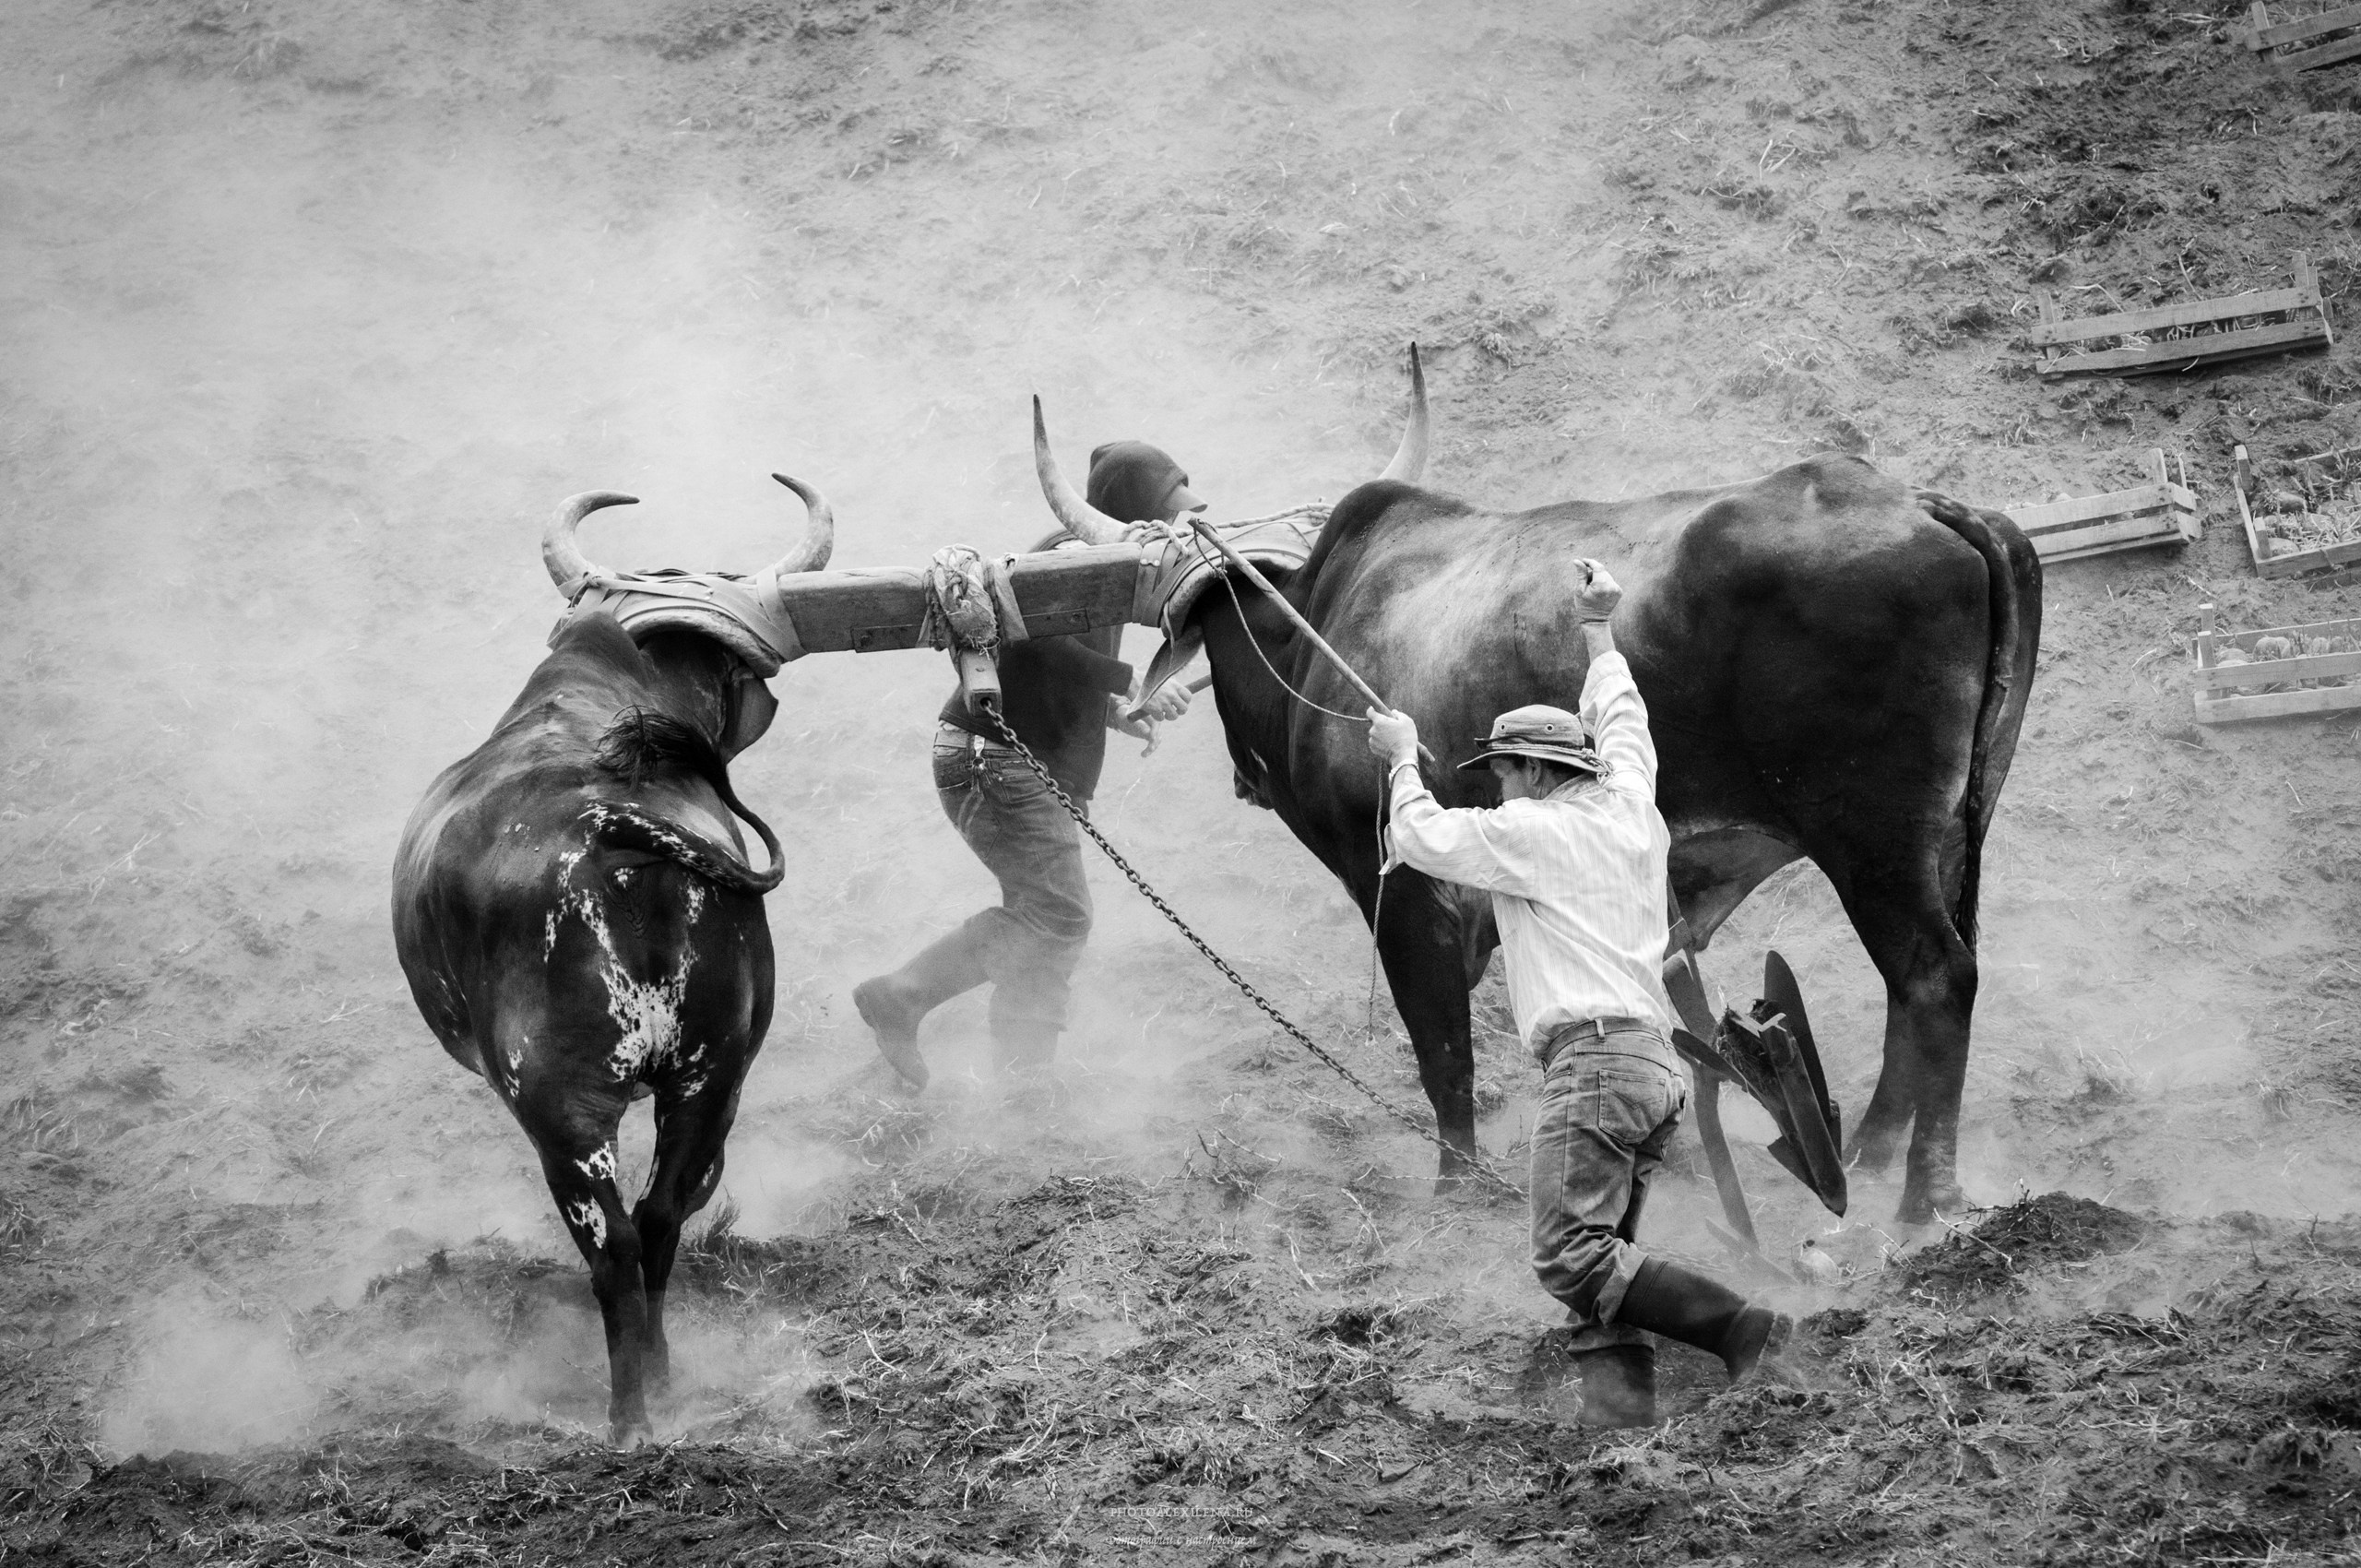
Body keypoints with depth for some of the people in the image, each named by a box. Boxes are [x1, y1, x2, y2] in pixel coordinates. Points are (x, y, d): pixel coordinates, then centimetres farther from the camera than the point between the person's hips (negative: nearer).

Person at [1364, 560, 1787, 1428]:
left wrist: (1403, 757, 29)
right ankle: (1623, 1421, -9)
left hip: (1593, 1056, -9)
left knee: (1572, 1257, -16)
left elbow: (1423, 838, 14)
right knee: (1599, 1259, 4)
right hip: (1656, 1063, 9)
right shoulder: (1630, 810, 19)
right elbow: (1620, 721, 38)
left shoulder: (1533, 831, 0)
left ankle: (1737, 1325, -25)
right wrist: (1596, 629, 51)